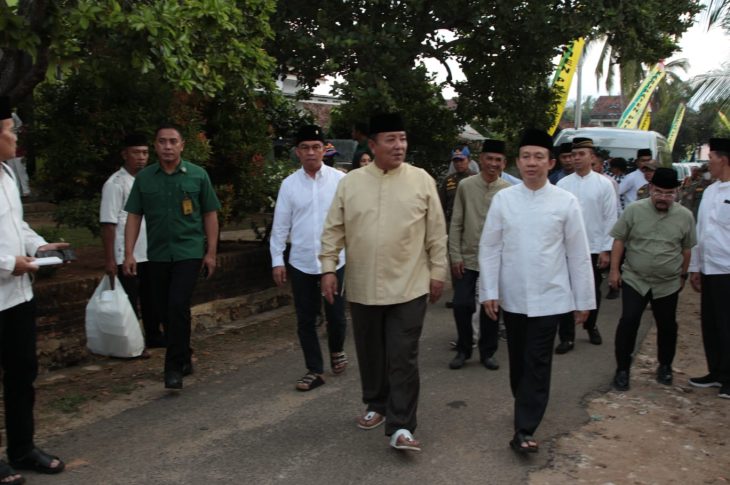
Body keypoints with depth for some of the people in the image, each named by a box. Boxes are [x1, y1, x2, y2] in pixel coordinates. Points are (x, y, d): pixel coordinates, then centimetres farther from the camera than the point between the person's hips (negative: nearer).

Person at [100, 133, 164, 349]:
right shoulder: (115, 184, -10)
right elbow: (108, 224, -14)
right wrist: (109, 259, -16)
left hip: (149, 254, 7)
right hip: (126, 257, -7)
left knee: (151, 298, 16)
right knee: (129, 303, 1)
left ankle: (153, 336, 29)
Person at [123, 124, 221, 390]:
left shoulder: (198, 175, 0)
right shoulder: (144, 178, 5)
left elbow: (210, 215, 2)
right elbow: (134, 216, 6)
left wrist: (211, 252, -2)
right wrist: (129, 253, -2)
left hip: (188, 252, -3)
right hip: (157, 255, 3)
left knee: (178, 307, -13)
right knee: (165, 311, 9)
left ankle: (174, 367, -4)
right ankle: (184, 359, 27)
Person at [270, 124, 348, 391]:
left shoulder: (340, 179, -4)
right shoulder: (289, 184, 1)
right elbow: (280, 225, 4)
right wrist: (277, 260, 2)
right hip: (301, 263, 2)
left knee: (336, 315, 9)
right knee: (305, 320, 9)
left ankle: (336, 350, 40)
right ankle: (314, 371, 24)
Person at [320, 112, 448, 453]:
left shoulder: (422, 181, -2)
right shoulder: (350, 182, 1)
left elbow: (436, 233, 1)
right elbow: (333, 230, 4)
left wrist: (437, 272, 1)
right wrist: (328, 268, -3)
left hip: (408, 287, -2)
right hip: (363, 287, 2)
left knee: (403, 358, -2)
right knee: (370, 354, 16)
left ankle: (401, 427, 4)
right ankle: (376, 405, 36)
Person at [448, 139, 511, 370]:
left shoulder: (508, 190, -3)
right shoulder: (465, 185, -2)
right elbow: (456, 224, 1)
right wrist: (455, 256, -3)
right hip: (467, 258, 0)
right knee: (461, 305, 1)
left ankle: (487, 352, 25)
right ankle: (463, 350, 22)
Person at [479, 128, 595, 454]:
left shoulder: (566, 202, -4)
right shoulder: (503, 199, -2)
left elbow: (579, 254, 0)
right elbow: (489, 248, 1)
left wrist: (584, 300, 2)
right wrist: (489, 291, -4)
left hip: (549, 298, -2)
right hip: (512, 297, 2)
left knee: (538, 364, -2)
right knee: (518, 360, 15)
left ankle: (524, 430, 1)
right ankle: (526, 408, 35)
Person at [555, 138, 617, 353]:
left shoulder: (604, 184, -4)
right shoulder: (562, 184, -2)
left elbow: (610, 219, -3)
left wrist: (606, 250, -6)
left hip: (594, 248, 0)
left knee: (592, 292, 16)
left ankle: (591, 327, 38)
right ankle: (567, 337, 10)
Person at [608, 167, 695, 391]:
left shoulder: (685, 216, -2)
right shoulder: (634, 210, -7)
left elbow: (686, 249, 9)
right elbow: (619, 240, -2)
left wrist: (683, 275, 13)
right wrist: (614, 270, -5)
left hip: (668, 284, 2)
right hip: (634, 280, -2)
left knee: (667, 325, 12)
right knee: (628, 322, -6)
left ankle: (665, 366, 32)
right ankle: (622, 369, 6)